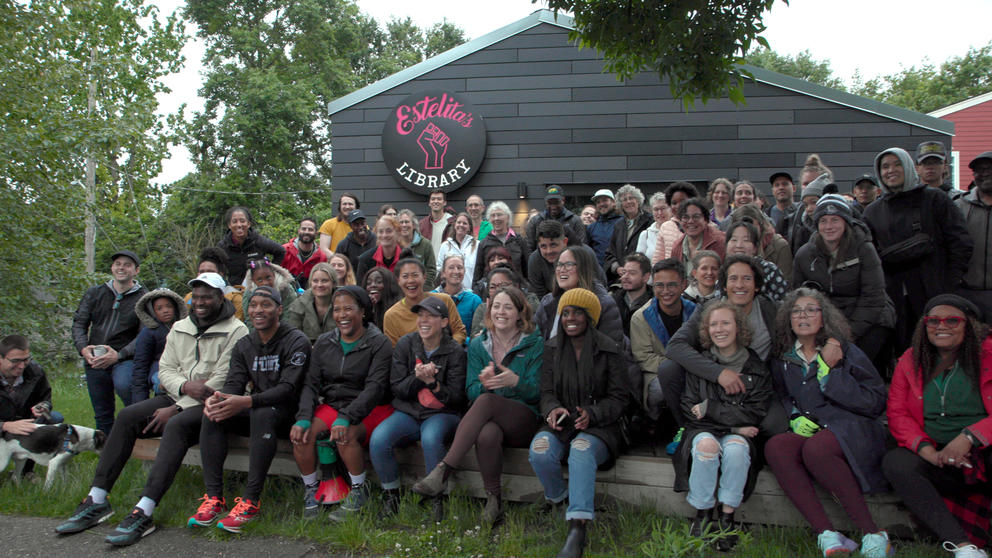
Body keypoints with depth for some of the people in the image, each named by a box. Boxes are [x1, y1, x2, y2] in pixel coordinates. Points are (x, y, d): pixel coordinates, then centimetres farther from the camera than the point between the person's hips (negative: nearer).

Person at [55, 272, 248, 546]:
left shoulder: (235, 331, -7)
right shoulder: (180, 328, 16)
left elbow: (222, 382, -14)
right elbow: (165, 369, 10)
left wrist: (176, 409, -16)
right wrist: (185, 386, -14)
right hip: (177, 397, 7)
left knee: (177, 425, -34)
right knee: (126, 417, -13)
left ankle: (143, 513, -37)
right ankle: (97, 500, -9)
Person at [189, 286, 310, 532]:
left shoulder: (296, 341, -9)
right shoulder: (244, 345, 12)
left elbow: (289, 388, -20)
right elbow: (234, 381, 1)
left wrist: (246, 402, -35)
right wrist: (218, 397, -24)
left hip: (286, 413, -6)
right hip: (254, 412, 6)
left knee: (263, 414, -37)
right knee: (212, 414, -18)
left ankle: (251, 501, -34)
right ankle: (214, 498, -20)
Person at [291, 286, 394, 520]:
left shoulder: (378, 344, -7)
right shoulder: (324, 343, 8)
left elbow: (375, 387, -17)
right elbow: (311, 384, 2)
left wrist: (346, 418, -29)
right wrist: (304, 418, -16)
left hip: (370, 410, -4)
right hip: (332, 404, 5)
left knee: (345, 435, -34)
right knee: (301, 434, -23)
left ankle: (359, 490, -9)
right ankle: (310, 489, -1)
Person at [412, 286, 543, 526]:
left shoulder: (535, 344, 5)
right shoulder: (478, 345, 14)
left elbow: (536, 392, -1)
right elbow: (471, 392, 7)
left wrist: (516, 381, -24)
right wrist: (484, 384, -18)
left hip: (524, 420, -2)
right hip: (489, 419, 2)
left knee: (486, 400, -35)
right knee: (487, 436, -37)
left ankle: (443, 470, -37)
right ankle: (494, 499, -19)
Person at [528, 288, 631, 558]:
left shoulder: (611, 351, 1)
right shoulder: (552, 348, 11)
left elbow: (618, 398, 0)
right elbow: (546, 391, 10)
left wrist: (592, 413, -19)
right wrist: (553, 409, -14)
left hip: (599, 426, -3)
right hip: (561, 424, 3)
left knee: (582, 449, -37)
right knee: (540, 450, -30)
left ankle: (578, 528, -41)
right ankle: (560, 498, 0)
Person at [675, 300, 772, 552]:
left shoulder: (757, 368, 6)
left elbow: (755, 414, -1)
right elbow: (689, 409, 1)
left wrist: (709, 408, -7)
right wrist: (732, 422, -10)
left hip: (738, 434, 0)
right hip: (703, 430, 0)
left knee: (736, 448, -34)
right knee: (706, 445, -34)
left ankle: (727, 515, -21)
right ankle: (703, 512, -20)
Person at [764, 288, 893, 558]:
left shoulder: (846, 351, 2)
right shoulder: (783, 358, 15)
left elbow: (875, 402, -4)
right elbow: (781, 397, 27)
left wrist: (829, 371, -10)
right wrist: (795, 417, 5)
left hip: (851, 431, -4)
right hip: (808, 431, 4)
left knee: (815, 448, -37)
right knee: (774, 446, -30)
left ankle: (873, 533, -25)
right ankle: (827, 535, -35)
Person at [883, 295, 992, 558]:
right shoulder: (910, 361, 10)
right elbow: (897, 415, 4)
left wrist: (968, 438, -24)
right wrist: (929, 453, -12)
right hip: (938, 458, 3)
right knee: (894, 462, -26)